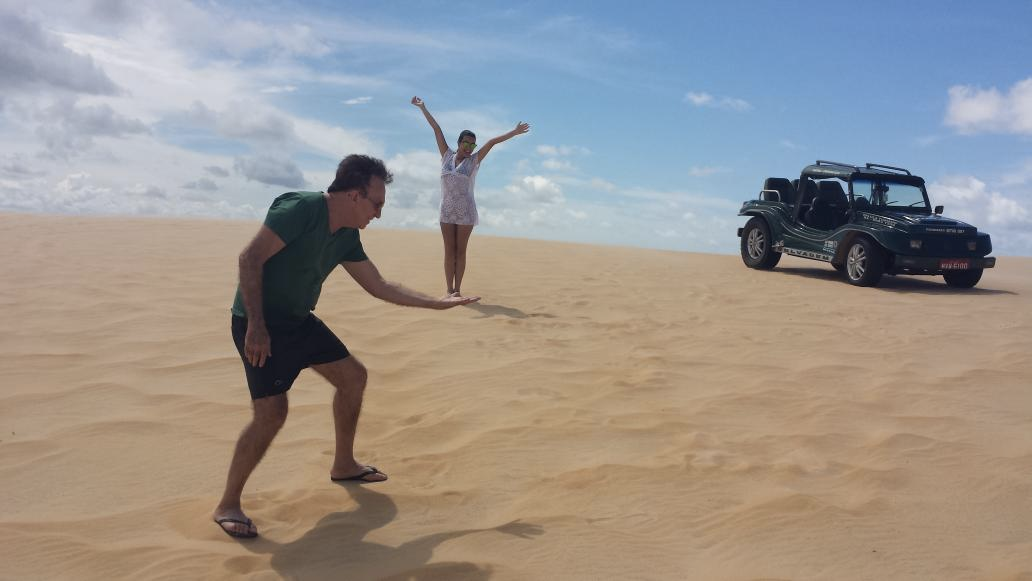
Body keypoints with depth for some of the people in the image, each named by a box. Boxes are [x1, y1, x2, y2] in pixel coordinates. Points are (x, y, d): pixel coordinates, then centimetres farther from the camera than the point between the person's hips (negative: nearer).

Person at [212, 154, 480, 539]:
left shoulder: (346, 237, 5)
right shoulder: (301, 209, -20)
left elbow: (379, 287, 12)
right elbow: (250, 258, -23)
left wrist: (438, 303, 12)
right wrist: (255, 325, -27)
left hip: (297, 320, 9)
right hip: (259, 323, -9)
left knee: (353, 376, 12)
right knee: (272, 412, -17)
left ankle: (343, 465, 29)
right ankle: (227, 506, 1)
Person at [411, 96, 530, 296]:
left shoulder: (474, 160, 2)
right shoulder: (447, 156, 7)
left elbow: (492, 142, -4)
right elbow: (437, 130, 9)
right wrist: (422, 108, 17)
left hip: (465, 212, -2)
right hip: (447, 211, 2)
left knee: (460, 251, 2)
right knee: (449, 251, 3)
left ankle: (457, 289, 5)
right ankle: (449, 289, 4)